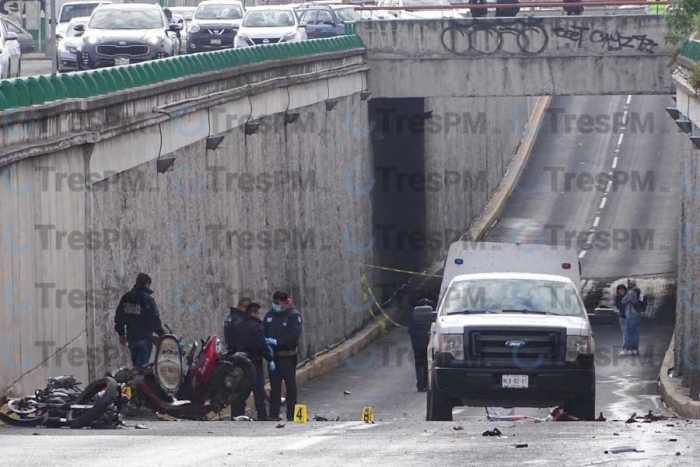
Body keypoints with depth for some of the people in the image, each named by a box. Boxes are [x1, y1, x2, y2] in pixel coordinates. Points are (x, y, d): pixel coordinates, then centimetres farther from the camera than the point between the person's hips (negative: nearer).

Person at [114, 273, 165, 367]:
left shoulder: (126, 298, 8)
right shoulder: (148, 299, -12)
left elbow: (119, 318, 14)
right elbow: (155, 320, -13)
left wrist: (121, 334, 25)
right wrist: (162, 335, -2)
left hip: (131, 338, 6)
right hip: (145, 338, -6)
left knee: (135, 365, 16)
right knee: (142, 366, -6)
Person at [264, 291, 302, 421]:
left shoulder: (293, 315, -6)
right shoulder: (270, 315, 12)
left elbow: (294, 335, -17)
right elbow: (263, 332, 12)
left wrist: (277, 341, -22)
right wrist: (265, 342, -10)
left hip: (287, 356, -5)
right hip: (273, 356, 5)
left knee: (290, 385, 0)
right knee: (274, 386, 7)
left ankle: (291, 415, 3)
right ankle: (273, 414, 10)